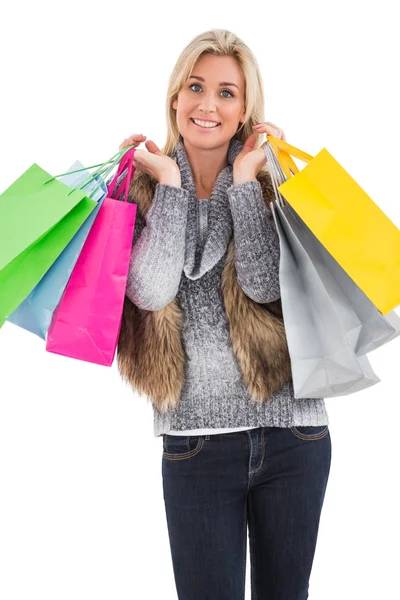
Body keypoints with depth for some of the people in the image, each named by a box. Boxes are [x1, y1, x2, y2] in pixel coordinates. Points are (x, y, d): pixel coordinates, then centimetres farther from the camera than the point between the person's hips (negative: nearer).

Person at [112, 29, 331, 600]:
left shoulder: (270, 179, 3)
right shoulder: (143, 185, 3)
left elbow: (265, 285, -14)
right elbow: (151, 292, -14)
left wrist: (243, 179, -10)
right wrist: (170, 184, -9)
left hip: (291, 433, 1)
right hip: (196, 441, -1)